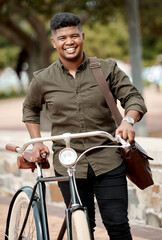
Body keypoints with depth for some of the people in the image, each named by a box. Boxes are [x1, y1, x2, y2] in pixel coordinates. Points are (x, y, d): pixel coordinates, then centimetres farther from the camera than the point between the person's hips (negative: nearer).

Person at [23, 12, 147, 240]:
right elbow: (30, 109, 21)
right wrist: (36, 142, 10)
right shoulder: (43, 80, 4)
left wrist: (128, 120, -18)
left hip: (108, 161, -1)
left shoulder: (107, 69, 2)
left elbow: (133, 97, 2)